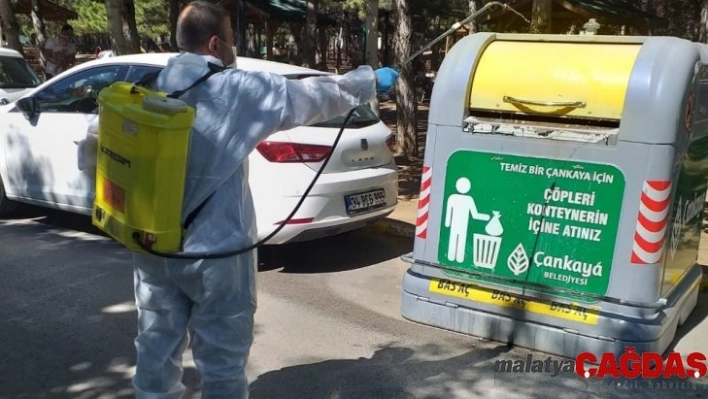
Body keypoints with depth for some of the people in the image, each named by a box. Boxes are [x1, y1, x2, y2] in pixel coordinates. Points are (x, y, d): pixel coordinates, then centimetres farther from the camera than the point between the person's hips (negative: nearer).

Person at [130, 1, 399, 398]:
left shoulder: (152, 89, 4)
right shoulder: (240, 90, -11)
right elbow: (316, 95, -1)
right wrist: (371, 80, 14)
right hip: (214, 252, -5)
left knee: (158, 349, 17)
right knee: (222, 359, 9)